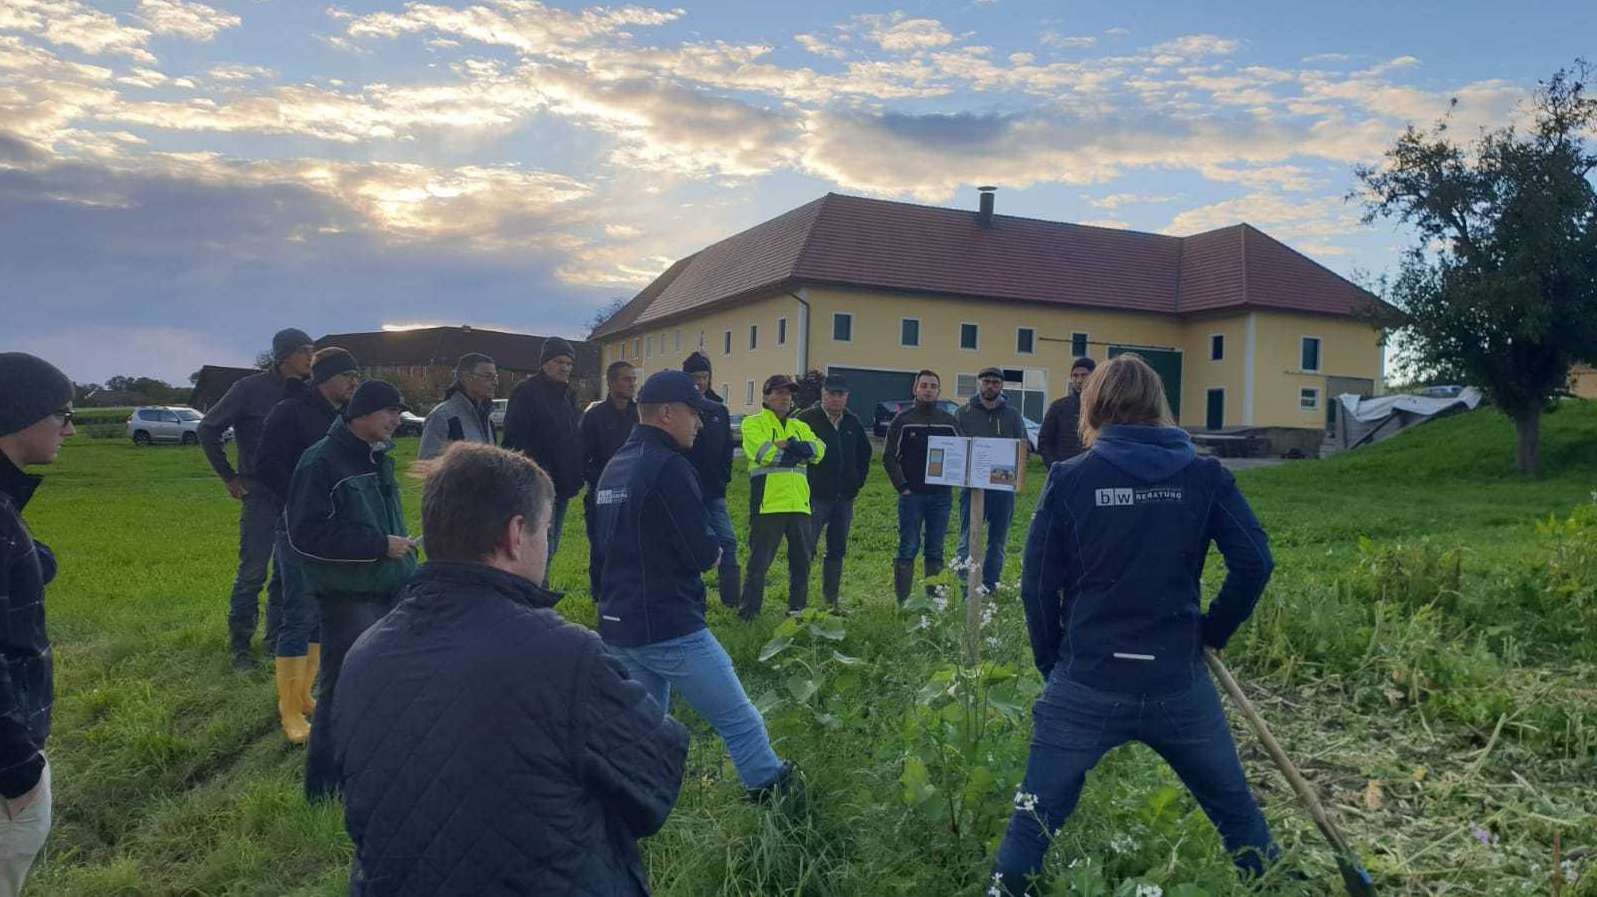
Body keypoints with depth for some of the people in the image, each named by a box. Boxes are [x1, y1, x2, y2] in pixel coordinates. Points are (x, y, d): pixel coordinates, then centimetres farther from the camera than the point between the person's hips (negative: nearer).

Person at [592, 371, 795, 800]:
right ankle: (772, 793, 11)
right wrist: (714, 548, 3)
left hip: (618, 628, 9)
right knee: (740, 722, 3)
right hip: (670, 629, -9)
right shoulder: (668, 467, -15)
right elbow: (703, 553, -17)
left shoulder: (614, 467, 12)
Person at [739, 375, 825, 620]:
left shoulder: (801, 427, 20)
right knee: (759, 560, -2)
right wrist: (794, 448, -6)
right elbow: (763, 453, -16)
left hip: (799, 505, 6)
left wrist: (783, 445, -14)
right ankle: (749, 610, 7)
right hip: (767, 505, -6)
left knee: (802, 560, 11)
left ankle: (798, 607, 24)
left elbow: (818, 450, 0)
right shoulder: (754, 423, 3)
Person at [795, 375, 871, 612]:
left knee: (837, 551, 10)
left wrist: (858, 480, 16)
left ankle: (831, 600, 18)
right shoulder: (806, 419, -6)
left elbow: (864, 453, 27)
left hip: (844, 498, 6)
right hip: (815, 497, -6)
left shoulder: (853, 423, 12)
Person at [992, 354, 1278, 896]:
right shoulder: (1204, 476, 0)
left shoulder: (1070, 479, -5)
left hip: (1085, 686, -2)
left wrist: (1053, 665, 10)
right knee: (1236, 809, 21)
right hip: (1178, 684, 2)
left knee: (1036, 818, 9)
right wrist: (1214, 631, 8)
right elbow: (1255, 563, -7)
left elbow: (1037, 586, -3)